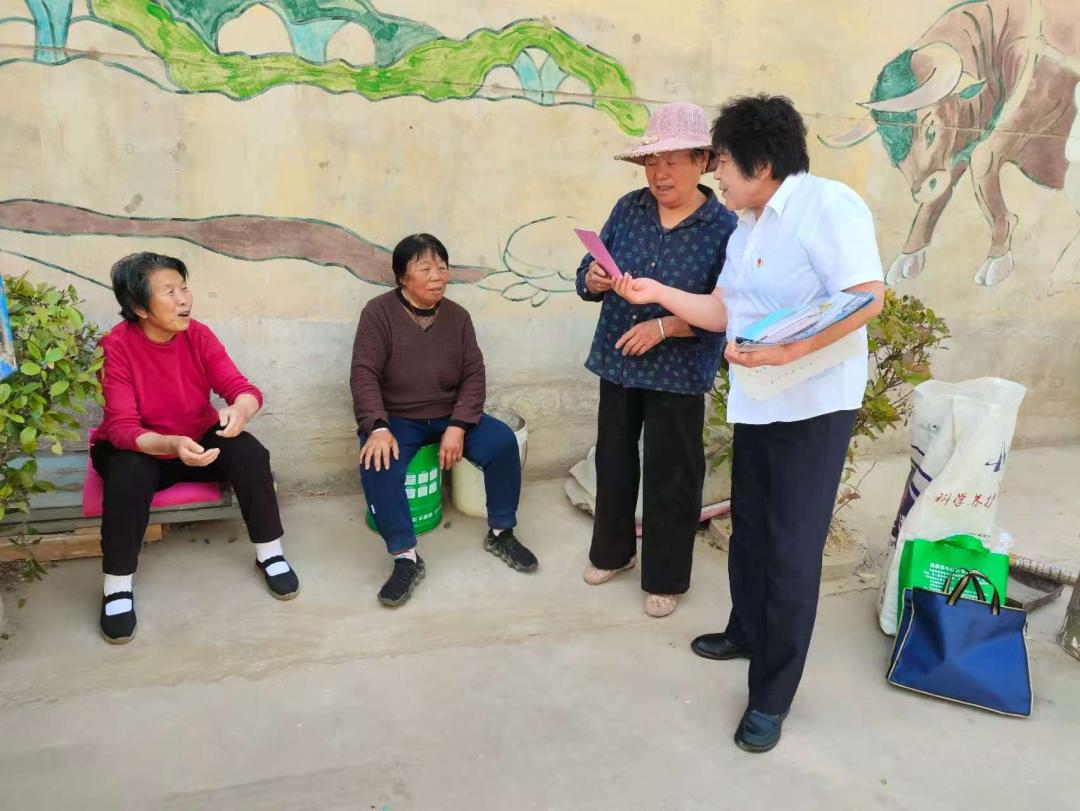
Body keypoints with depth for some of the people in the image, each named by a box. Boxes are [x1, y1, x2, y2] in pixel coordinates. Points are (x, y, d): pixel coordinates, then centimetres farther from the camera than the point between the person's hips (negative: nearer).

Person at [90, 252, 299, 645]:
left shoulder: (199, 335, -12)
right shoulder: (115, 346, -22)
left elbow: (242, 388, -18)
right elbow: (121, 426, -28)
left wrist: (240, 410, -44)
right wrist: (172, 444, -48)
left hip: (200, 441, 3)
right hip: (138, 450, -3)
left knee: (250, 453, -24)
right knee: (129, 475, -35)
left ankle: (269, 552, -6)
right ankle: (117, 585, -16)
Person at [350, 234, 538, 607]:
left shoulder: (457, 316, 3)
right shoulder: (378, 312, -8)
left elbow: (473, 375, -1)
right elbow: (365, 374, -14)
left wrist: (458, 426, -17)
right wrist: (378, 428, -29)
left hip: (450, 416, 3)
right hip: (396, 418, -3)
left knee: (502, 441, -21)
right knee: (376, 465, -33)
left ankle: (501, 534, -3)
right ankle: (406, 557, -21)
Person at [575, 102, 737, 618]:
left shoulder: (724, 228, -10)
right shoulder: (628, 209, 2)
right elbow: (589, 274, 5)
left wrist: (664, 327, -25)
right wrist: (593, 281, -18)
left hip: (678, 374, -4)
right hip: (616, 362, 4)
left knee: (671, 477, 7)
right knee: (613, 462, 17)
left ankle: (665, 578, 27)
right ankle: (612, 551, 40)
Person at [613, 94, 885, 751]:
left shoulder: (827, 205, -15)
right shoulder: (747, 229, 14)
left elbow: (869, 297, -24)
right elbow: (723, 312, 13)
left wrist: (788, 351, -31)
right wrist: (656, 293, 5)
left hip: (815, 406, -9)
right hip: (756, 403, 9)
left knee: (792, 550, -1)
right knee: (749, 531, 19)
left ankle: (772, 698, 13)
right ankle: (747, 632, 41)